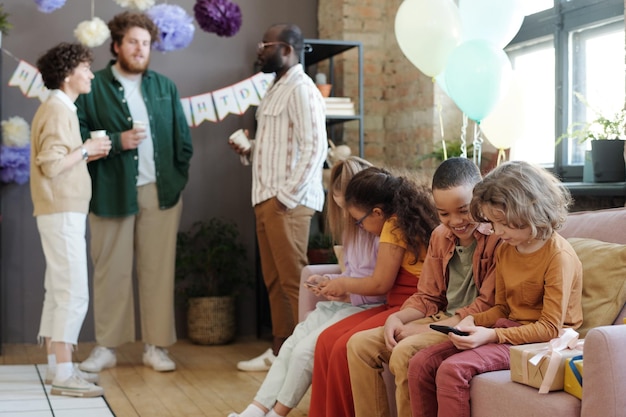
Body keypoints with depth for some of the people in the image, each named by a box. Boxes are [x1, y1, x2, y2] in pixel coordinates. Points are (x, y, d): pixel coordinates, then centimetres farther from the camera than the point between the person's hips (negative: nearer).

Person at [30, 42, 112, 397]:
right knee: (74, 293, -10)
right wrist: (85, 149, -12)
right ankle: (63, 375, -7)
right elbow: (50, 166, -22)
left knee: (59, 292, 11)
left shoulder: (62, 109, 16)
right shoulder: (57, 111, -14)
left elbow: (59, 161, 13)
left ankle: (58, 366, 17)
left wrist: (88, 153, 5)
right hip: (62, 214, -10)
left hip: (64, 212, 10)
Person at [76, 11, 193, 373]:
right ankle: (106, 347, 15)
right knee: (111, 271, 4)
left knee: (158, 271, 4)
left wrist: (178, 177, 3)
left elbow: (183, 137, 13)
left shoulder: (165, 87, 13)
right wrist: (117, 141, -15)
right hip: (112, 192, -2)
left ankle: (156, 346, 13)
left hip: (161, 192, 2)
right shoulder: (93, 87, 1)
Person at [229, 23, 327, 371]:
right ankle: (280, 350, 18)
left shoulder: (300, 89, -11)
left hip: (288, 201, -9)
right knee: (274, 280, 11)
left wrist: (287, 194, -19)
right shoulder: (277, 89, 19)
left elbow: (314, 147, -18)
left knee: (293, 280, -6)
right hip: (267, 198, 9)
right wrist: (250, 149, 8)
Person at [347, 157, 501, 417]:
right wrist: (397, 318, -6)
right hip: (441, 320, 8)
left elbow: (487, 306, -18)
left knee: (405, 352, -30)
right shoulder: (440, 236, 12)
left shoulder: (499, 236, -14)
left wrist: (426, 330, -19)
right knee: (359, 344, -3)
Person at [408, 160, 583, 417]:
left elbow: (549, 328, -17)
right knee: (421, 365, -10)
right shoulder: (504, 250, 9)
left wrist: (492, 335, -24)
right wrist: (473, 320, -3)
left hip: (539, 341, -8)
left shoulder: (559, 255, -15)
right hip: (508, 329, 8)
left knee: (453, 370, -28)